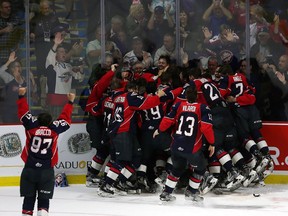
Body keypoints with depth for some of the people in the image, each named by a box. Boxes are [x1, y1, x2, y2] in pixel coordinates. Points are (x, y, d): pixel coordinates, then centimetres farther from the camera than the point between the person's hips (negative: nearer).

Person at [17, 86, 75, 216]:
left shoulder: (32, 126, -2)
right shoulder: (54, 129, -1)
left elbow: (23, 113, 6)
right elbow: (65, 119, 11)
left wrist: (21, 96, 15)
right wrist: (70, 102, 23)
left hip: (29, 169, 1)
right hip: (47, 170, -1)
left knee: (29, 198, 8)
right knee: (44, 199, 4)